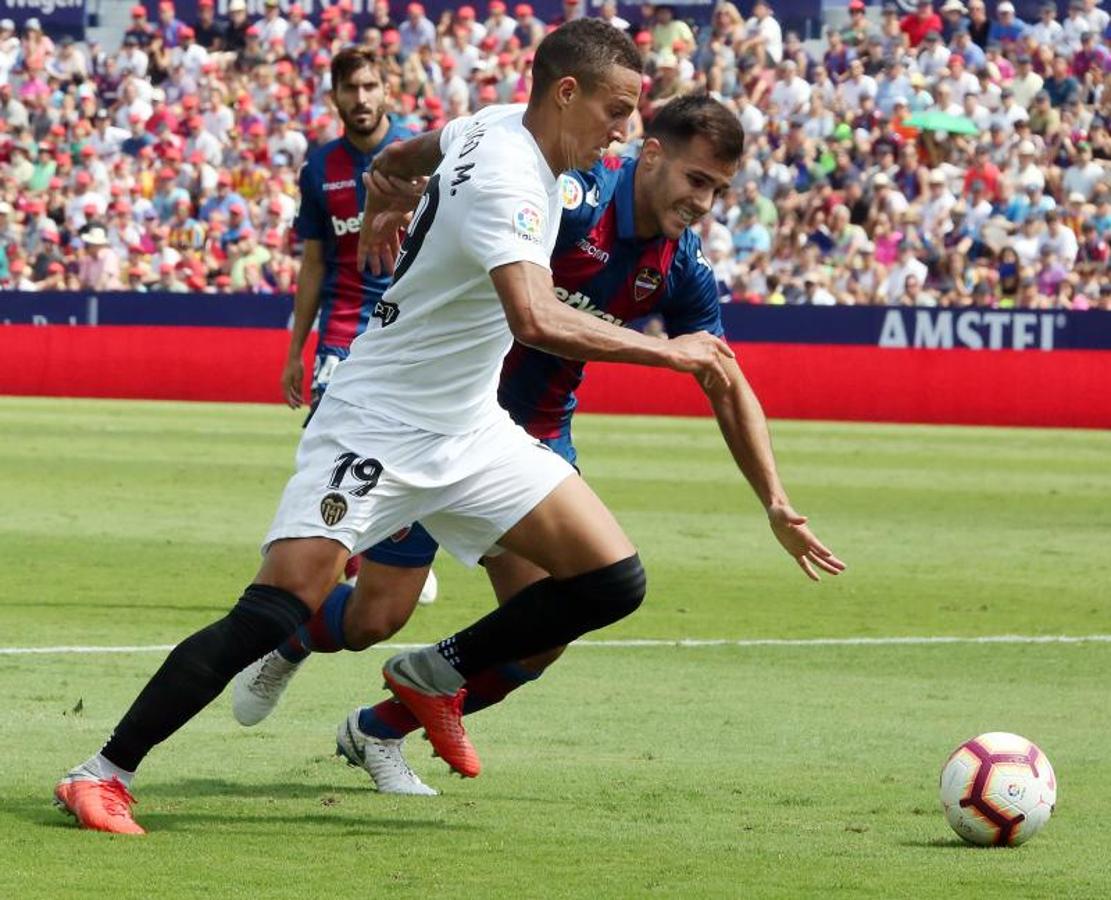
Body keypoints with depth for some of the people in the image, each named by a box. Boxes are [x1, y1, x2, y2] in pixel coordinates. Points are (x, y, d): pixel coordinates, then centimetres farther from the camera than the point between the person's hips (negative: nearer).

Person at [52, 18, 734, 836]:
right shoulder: (508, 180, -25)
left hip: (470, 431, 9)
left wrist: (382, 210, 41)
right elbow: (536, 321, -41)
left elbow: (395, 160, 23)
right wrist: (670, 352, -34)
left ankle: (437, 675, 18)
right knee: (276, 613, -18)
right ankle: (104, 775, -6)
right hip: (379, 427, -9)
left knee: (613, 582, -3)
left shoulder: (500, 125, 3)